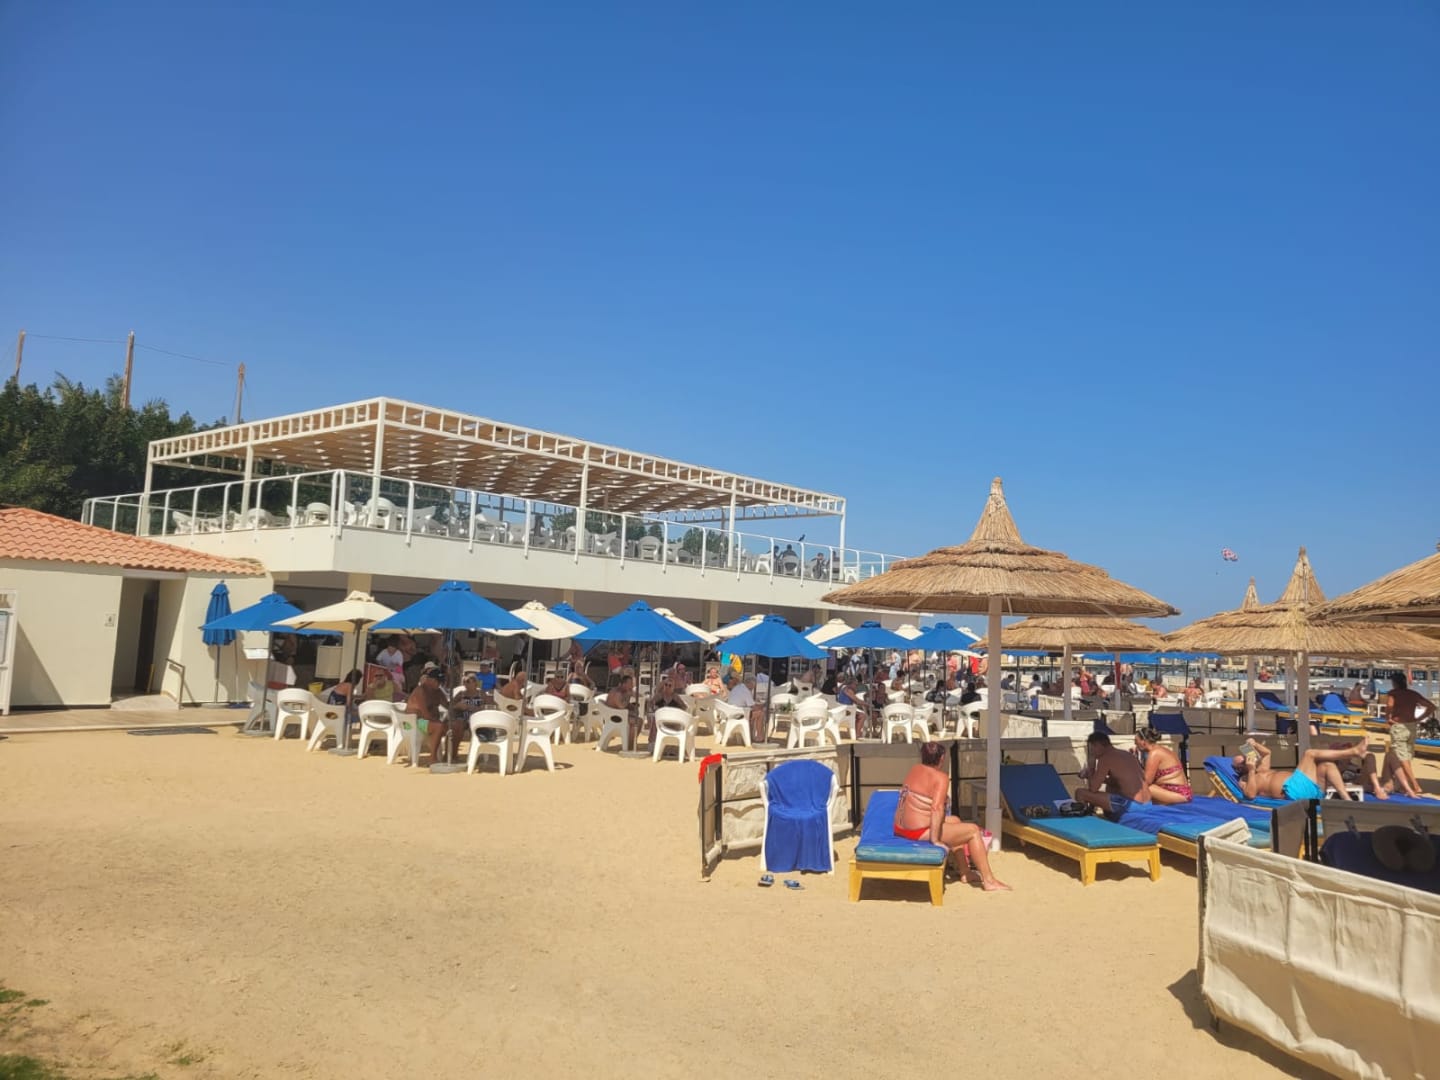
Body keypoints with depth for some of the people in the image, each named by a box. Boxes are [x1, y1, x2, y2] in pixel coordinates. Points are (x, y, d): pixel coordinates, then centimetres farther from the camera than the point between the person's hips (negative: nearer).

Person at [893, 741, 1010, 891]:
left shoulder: (914, 769, 7)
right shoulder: (940, 777, -14)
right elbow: (937, 808, -25)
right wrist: (935, 839, -23)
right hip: (920, 831, -9)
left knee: (955, 820, 27)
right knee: (973, 831, 2)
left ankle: (963, 872, 35)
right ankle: (988, 881, 7)